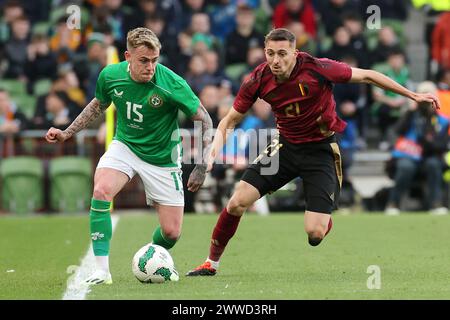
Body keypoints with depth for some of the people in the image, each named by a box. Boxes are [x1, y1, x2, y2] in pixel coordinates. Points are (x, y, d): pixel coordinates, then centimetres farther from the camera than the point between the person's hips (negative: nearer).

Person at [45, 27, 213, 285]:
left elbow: (204, 120, -13)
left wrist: (202, 168, -16)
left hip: (162, 157, -2)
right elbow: (99, 105, 11)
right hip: (125, 146, 2)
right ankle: (102, 270, -23)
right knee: (101, 191, -29)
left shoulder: (172, 84, -25)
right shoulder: (110, 75, -13)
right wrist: (67, 133, 8)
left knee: (172, 233, -3)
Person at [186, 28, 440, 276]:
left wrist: (412, 95, -7)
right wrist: (215, 150, -18)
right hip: (286, 146, 3)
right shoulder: (258, 80, -13)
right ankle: (212, 263, 9)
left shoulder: (317, 68, -23)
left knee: (315, 232, -15)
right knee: (237, 203, -12)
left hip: (321, 150, -3)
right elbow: (231, 120, 1)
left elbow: (366, 76, -10)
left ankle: (325, 218, 26)